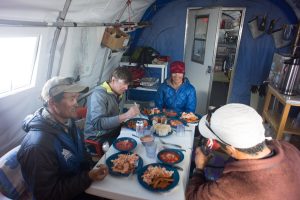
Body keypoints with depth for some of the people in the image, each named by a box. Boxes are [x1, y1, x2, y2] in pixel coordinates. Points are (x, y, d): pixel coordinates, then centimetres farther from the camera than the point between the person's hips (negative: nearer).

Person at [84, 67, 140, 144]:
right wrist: (126, 115, -34)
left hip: (113, 130, 8)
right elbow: (97, 123, -30)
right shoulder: (99, 94, -19)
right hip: (98, 137, -8)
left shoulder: (117, 93, 6)